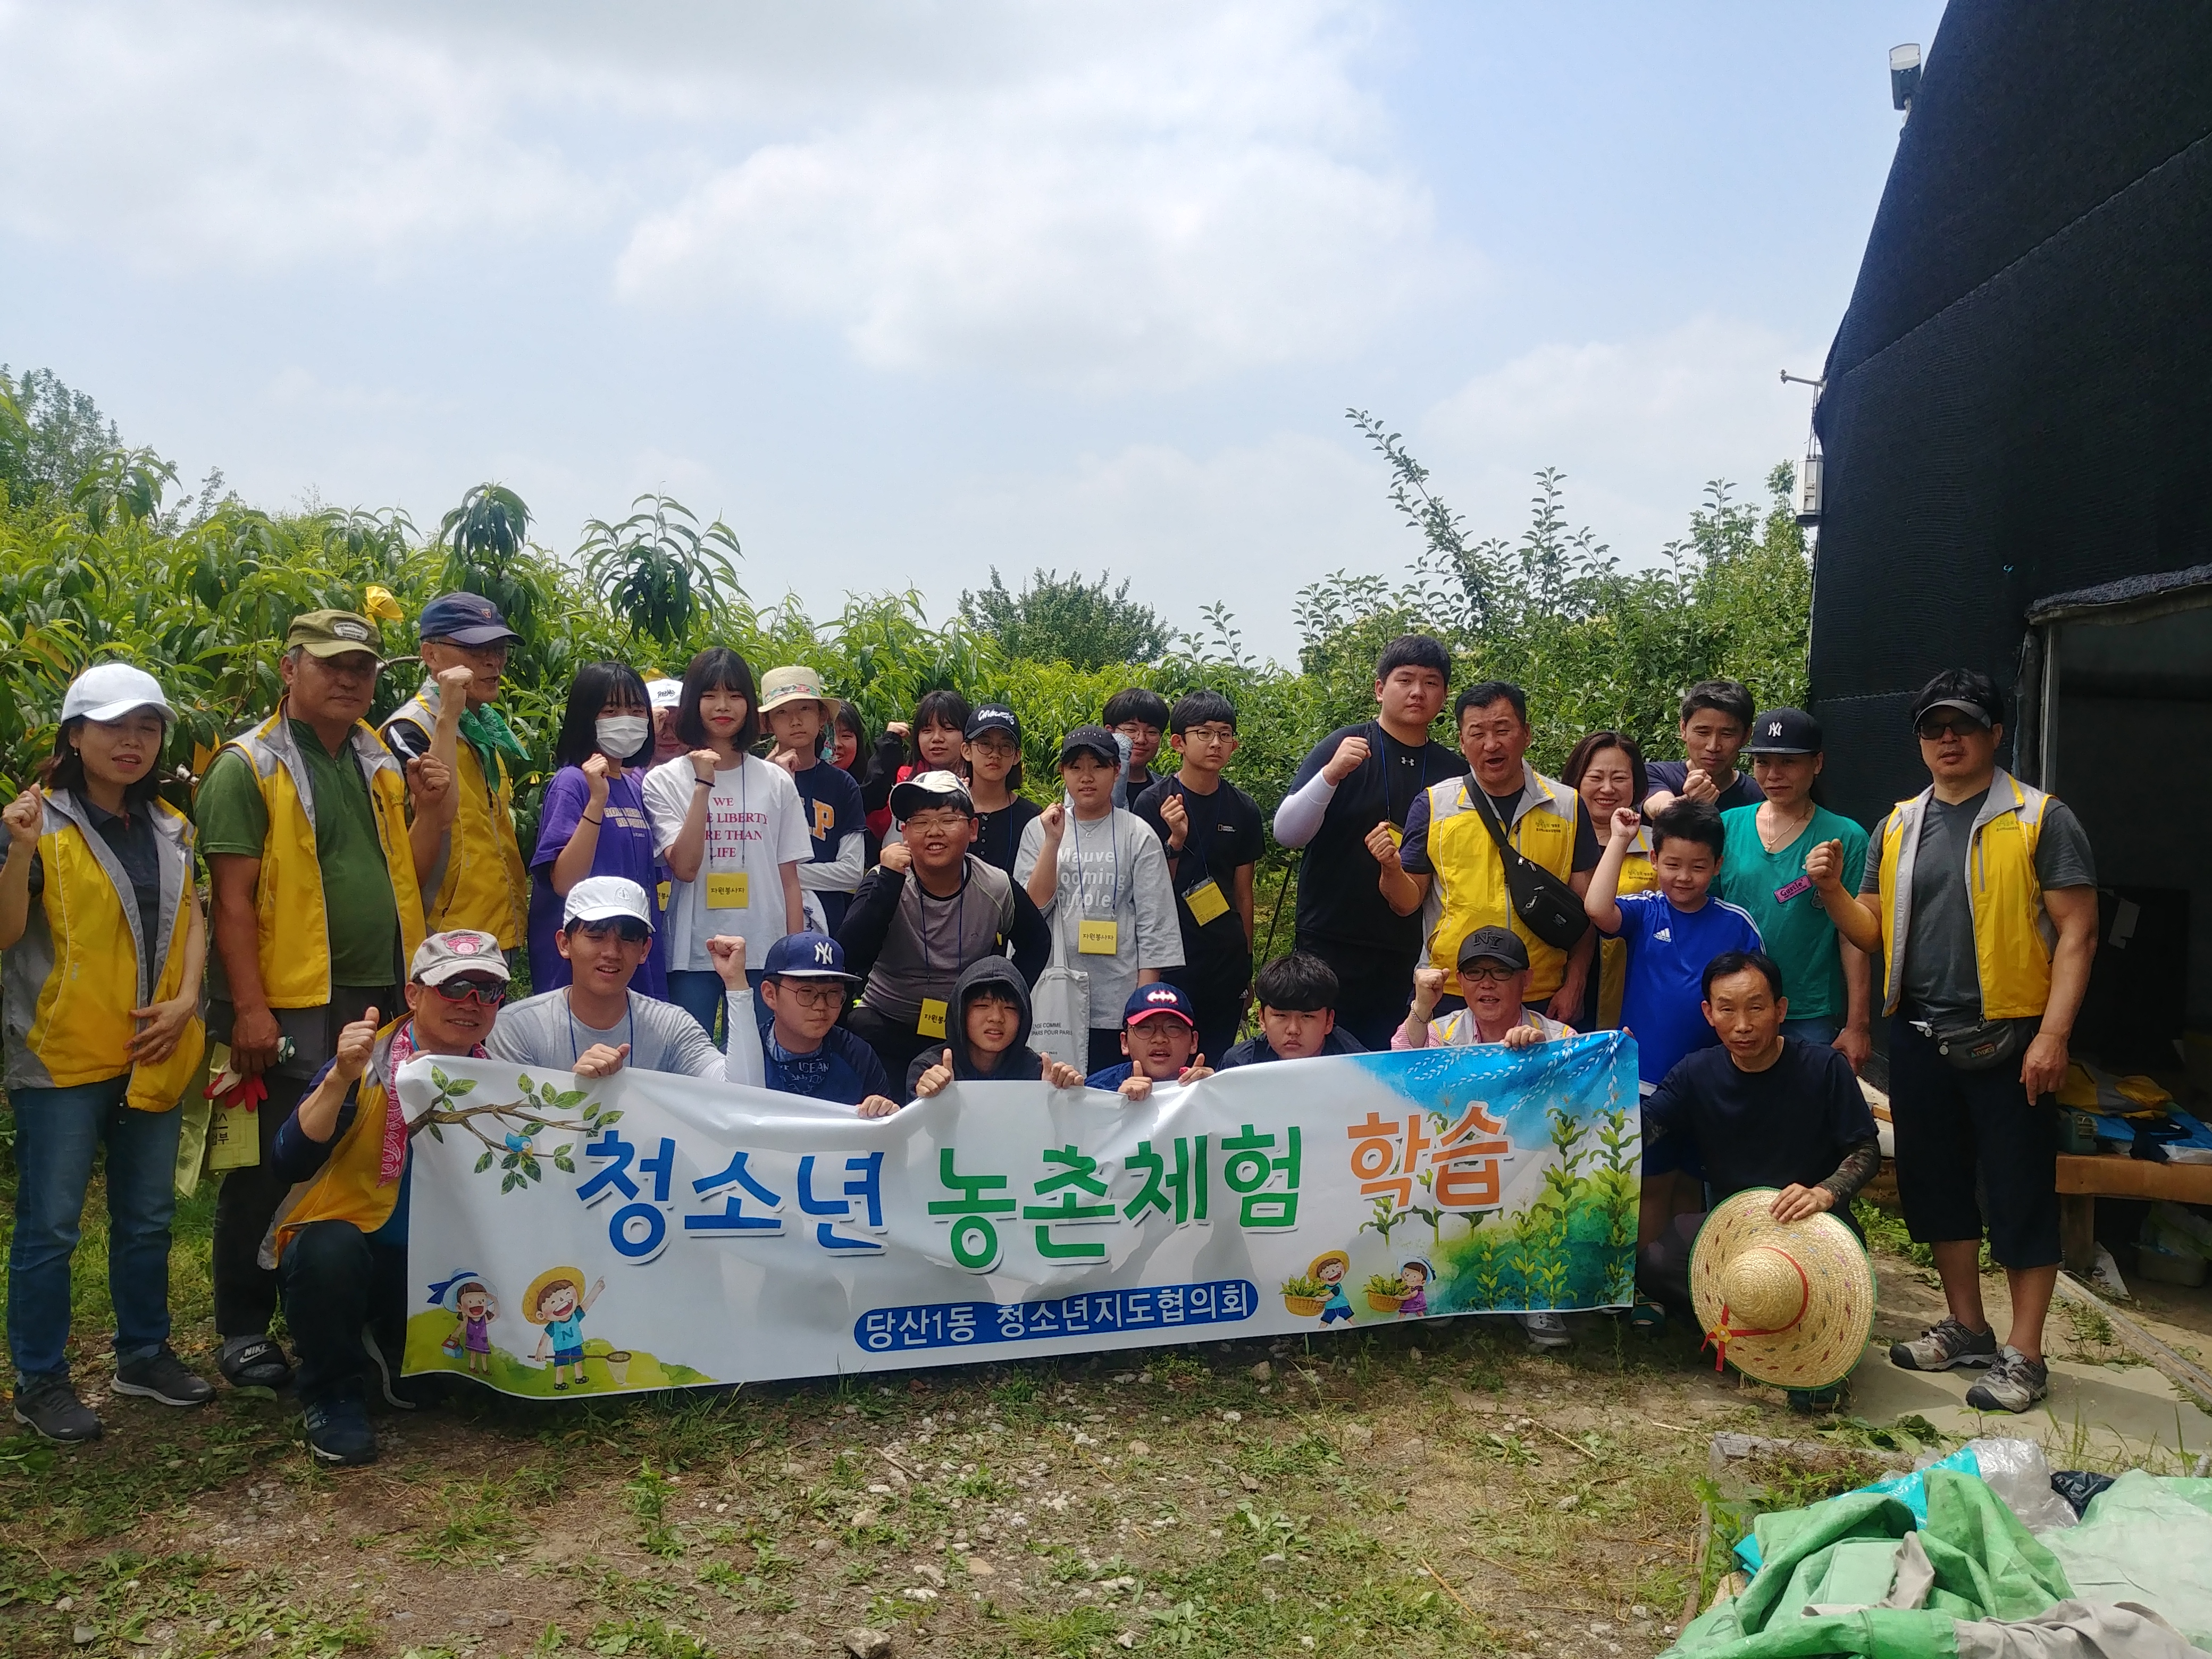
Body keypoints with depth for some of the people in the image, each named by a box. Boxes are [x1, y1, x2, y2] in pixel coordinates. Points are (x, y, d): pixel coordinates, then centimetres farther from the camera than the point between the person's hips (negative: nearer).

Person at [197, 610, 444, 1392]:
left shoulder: (380, 761, 12)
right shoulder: (249, 766, -7)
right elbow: (233, 897, -12)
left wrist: (429, 807, -2)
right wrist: (249, 1007, -17)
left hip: (378, 1000, 6)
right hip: (289, 1008, -6)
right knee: (273, 1172, 3)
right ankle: (244, 1329, 19)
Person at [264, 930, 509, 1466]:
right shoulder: (366, 1061, -13)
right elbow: (289, 1164, -23)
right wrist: (340, 1078, -37)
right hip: (342, 1246, -4)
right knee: (332, 1249, -36)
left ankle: (397, 1361, 11)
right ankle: (334, 1394, -8)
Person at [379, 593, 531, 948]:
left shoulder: (489, 725, 13)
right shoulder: (409, 729, -12)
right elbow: (437, 812, -30)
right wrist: (448, 717, -29)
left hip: (501, 930, 8)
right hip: (449, 932, -8)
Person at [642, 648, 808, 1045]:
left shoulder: (776, 782, 7)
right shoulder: (665, 781, 1)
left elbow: (789, 878, 8)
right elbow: (685, 868, -12)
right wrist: (704, 784, -14)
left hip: (764, 954, 2)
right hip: (693, 954, -1)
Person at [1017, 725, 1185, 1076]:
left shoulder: (1139, 836, 2)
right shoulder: (1039, 830, 6)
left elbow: (1155, 925, 0)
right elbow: (1033, 907, -3)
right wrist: (1053, 841, -12)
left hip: (1118, 998, -1)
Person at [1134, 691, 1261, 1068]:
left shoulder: (1243, 809, 5)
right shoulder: (1153, 803, -5)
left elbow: (1243, 893, 11)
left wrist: (1246, 966, 13)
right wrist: (1175, 840, -20)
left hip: (1225, 962, 3)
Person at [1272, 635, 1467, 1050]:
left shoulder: (1453, 769, 8)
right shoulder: (1346, 747, -2)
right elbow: (1287, 833, -10)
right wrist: (1331, 774, -24)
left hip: (1410, 954, 3)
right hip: (1334, 946, -3)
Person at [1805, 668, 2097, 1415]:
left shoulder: (2040, 819, -5)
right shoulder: (1898, 827, 10)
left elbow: (2076, 934, -8)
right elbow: (1872, 932, 12)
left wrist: (2053, 1034, -16)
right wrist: (1833, 890, -8)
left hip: (2007, 1040, -5)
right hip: (1920, 1038, 6)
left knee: (2020, 1194, 1)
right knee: (1936, 1184, 14)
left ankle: (2023, 1355, 12)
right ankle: (1967, 1328, 30)